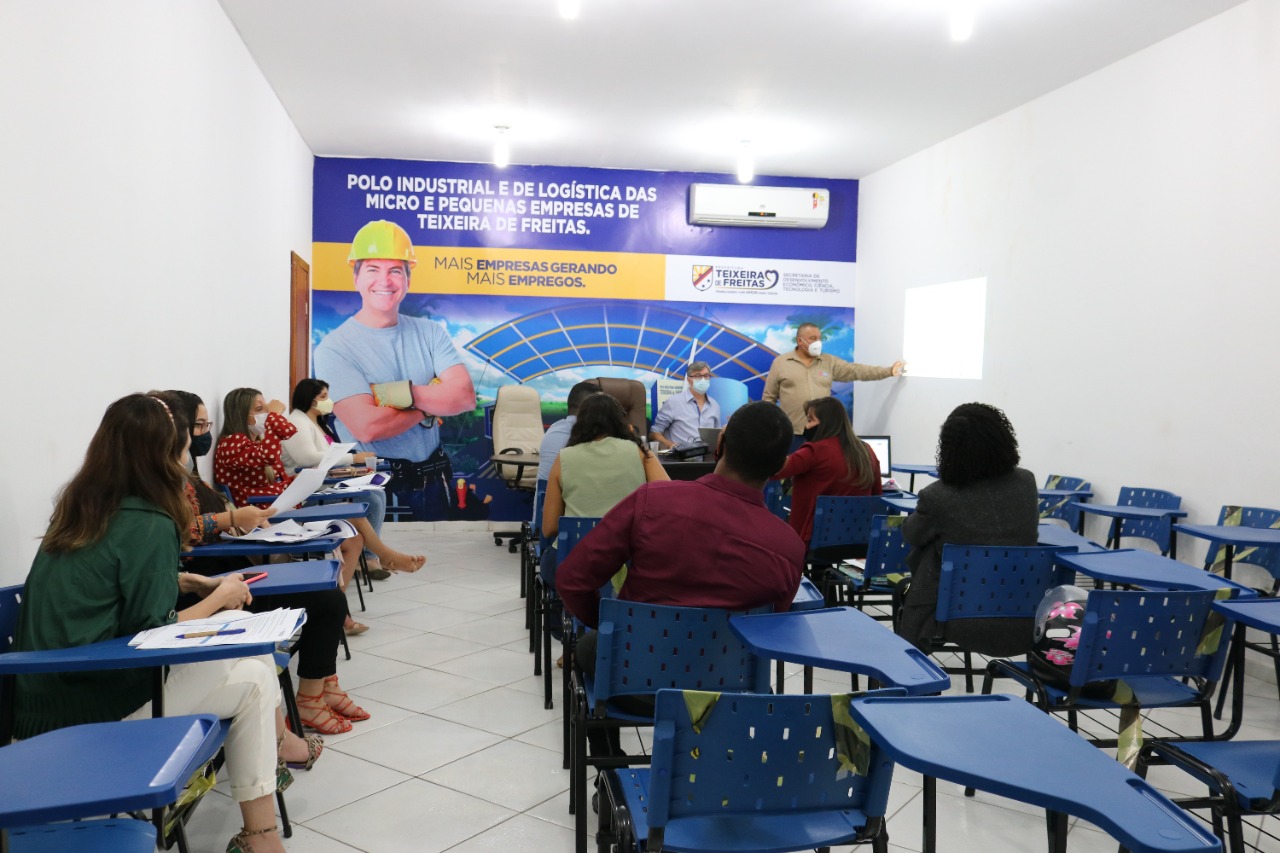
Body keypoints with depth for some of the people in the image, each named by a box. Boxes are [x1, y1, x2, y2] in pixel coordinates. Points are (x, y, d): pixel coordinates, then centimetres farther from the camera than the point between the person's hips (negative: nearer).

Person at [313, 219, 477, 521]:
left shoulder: (430, 333, 2)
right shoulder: (335, 348, -12)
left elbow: (465, 397, -10)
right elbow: (366, 427, -23)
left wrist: (404, 393, -21)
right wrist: (433, 402, -10)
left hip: (433, 481, 4)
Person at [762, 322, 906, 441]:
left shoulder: (829, 362, 10)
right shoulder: (780, 363, 2)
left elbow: (856, 370, 5)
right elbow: (769, 398, 4)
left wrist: (889, 371, -2)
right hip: (792, 435, -3)